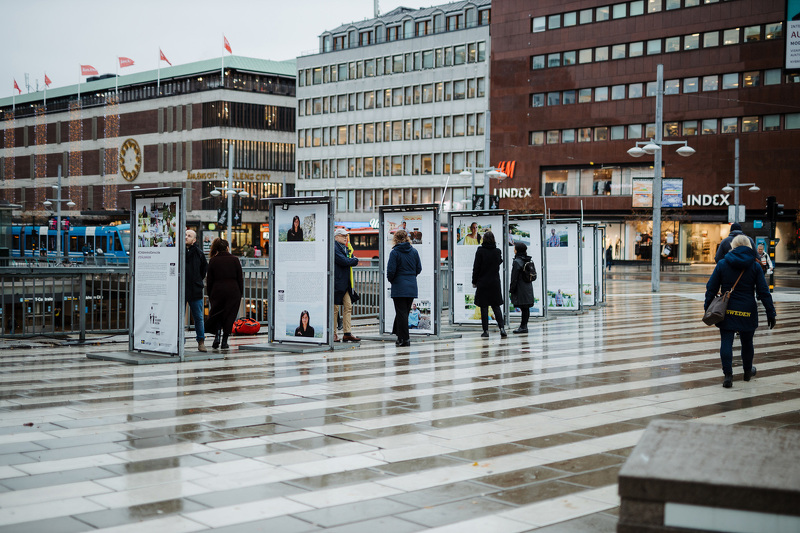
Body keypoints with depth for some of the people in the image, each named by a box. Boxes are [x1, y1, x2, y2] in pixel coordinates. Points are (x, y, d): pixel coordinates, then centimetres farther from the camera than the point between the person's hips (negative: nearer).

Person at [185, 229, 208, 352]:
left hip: (195, 290, 1)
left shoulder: (198, 253, 4)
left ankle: (201, 342, 14)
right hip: (180, 290, -1)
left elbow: (205, 267, 18)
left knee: (198, 318, 6)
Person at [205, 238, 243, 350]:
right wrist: (240, 293, 10)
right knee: (229, 316, 5)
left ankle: (217, 336, -3)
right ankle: (224, 342, 5)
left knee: (217, 314, 15)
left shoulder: (213, 261, 1)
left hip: (217, 291, 0)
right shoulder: (235, 259, 1)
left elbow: (209, 280, 2)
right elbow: (240, 278, 2)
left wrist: (210, 295, 9)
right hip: (233, 292, 0)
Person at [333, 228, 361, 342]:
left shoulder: (346, 248, 19)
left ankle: (347, 333, 6)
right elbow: (343, 261, -19)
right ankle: (333, 333, 5)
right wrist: (354, 260, -2)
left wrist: (350, 260, -4)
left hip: (346, 283, 9)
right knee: (335, 308, -2)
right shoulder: (334, 247, -10)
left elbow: (354, 261, 17)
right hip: (337, 282, -9)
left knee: (348, 307, 5)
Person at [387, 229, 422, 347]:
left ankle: (404, 339, 0)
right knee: (405, 311, 15)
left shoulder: (394, 252, -10)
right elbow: (419, 268, 6)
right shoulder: (414, 251, 4)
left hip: (399, 287, -5)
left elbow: (391, 271, -12)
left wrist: (391, 279, 7)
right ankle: (398, 333, 24)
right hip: (412, 287, 5)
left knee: (401, 313, 0)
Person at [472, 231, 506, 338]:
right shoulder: (497, 251, 0)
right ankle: (502, 327, -3)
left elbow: (476, 267, -8)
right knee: (496, 306, 10)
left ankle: (486, 331, 2)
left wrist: (474, 281, 1)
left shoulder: (480, 251, -10)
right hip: (495, 283, 3)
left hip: (483, 283, -3)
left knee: (484, 307, 2)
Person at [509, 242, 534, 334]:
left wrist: (512, 289, -9)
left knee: (523, 307, -6)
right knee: (526, 308, 10)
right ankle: (524, 326, 16)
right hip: (528, 287, 8)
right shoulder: (529, 260, 10)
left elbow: (514, 277, -15)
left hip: (520, 288, -8)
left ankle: (523, 327, -3)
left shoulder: (517, 262, -14)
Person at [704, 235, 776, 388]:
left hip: (727, 310, -1)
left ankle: (728, 375, -9)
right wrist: (770, 313, 2)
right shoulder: (755, 266, -1)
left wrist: (707, 307, 9)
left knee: (726, 342, 1)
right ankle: (747, 371, 36)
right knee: (747, 342, 17)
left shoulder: (722, 264, 0)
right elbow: (763, 291, -2)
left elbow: (711, 288, 1)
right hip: (748, 312, 1)